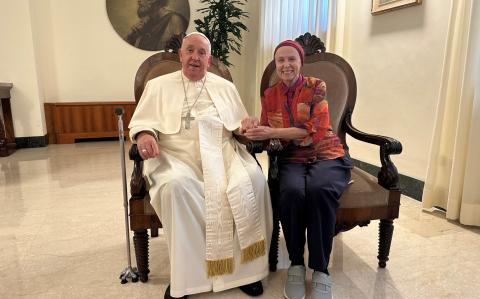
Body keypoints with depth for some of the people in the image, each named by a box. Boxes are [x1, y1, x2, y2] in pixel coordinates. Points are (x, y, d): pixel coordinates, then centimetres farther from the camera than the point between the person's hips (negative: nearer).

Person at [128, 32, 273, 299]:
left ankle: (246, 266, -14)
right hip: (176, 156, -1)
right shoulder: (158, 85, 16)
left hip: (222, 152, 2)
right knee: (177, 185, -36)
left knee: (254, 179, -28)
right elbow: (140, 122, 9)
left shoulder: (225, 87, 22)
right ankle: (185, 274, -20)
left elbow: (240, 124, 23)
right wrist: (144, 135, -15)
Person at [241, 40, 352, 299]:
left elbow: (317, 130, -14)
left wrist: (273, 132, -22)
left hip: (327, 156, -1)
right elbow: (265, 135, 9)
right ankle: (296, 265, -12)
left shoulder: (316, 87, -1)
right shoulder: (269, 95, 10)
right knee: (291, 192, -34)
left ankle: (321, 270, -17)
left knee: (318, 190, -36)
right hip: (292, 160, 2)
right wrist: (253, 127, -15)